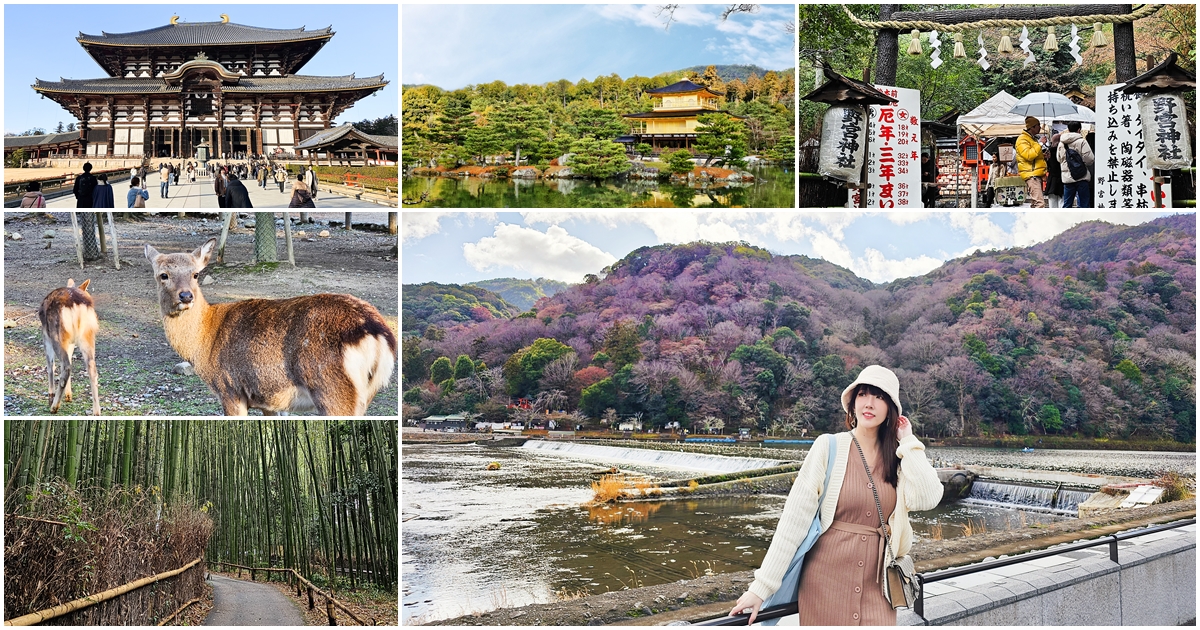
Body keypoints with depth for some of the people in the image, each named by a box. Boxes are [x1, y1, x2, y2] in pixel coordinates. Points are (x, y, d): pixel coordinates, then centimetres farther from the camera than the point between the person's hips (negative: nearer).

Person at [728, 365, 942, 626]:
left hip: (875, 583, 2)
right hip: (825, 579, -2)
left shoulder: (898, 457, 3)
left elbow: (927, 499, -14)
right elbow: (795, 516, -10)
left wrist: (909, 442, -5)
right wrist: (762, 585, -13)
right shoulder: (829, 446, -7)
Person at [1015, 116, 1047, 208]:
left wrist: (1044, 155, 17)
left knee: (1035, 204, 13)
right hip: (1031, 175, -11)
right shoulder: (1022, 139, -9)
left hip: (1036, 175, 11)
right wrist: (1040, 144, -18)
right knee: (1040, 203, -20)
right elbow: (1028, 155, -23)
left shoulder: (1033, 138, 22)